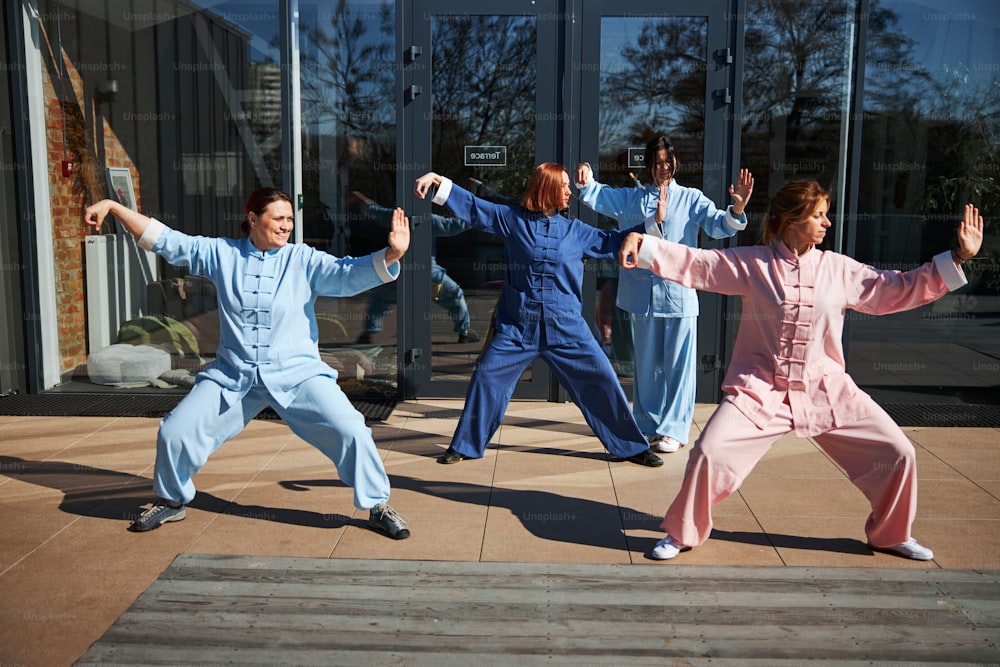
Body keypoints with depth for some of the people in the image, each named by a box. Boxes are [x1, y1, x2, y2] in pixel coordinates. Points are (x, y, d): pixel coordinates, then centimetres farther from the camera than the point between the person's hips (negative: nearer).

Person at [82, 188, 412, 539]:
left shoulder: (304, 260, -5)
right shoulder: (221, 253, 2)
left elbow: (350, 274, -18)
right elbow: (166, 240, 4)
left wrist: (391, 255, -36)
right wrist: (112, 206, 0)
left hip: (297, 374, -2)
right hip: (233, 377, 2)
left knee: (350, 430, -17)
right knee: (174, 432, 0)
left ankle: (378, 507, 4)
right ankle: (171, 502, 30)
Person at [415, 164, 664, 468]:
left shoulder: (575, 230, 8)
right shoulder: (512, 219, 2)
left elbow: (613, 242, 14)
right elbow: (472, 206, 1)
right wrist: (437, 180, -8)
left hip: (566, 327, 1)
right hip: (517, 325, -1)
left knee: (601, 381, -1)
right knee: (486, 377, -2)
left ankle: (632, 447, 16)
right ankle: (465, 446, 18)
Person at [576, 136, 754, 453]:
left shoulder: (691, 198, 2)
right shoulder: (631, 198, 10)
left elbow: (718, 225, -8)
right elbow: (598, 196, 12)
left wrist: (737, 208, -29)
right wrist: (587, 182, -11)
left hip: (678, 294, -3)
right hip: (642, 294, 3)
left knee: (679, 364, 0)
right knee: (646, 364, 14)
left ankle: (673, 430, 10)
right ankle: (647, 425, 28)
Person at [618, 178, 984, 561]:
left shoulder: (839, 269, 3)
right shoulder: (751, 263, -3)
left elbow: (898, 290, 7)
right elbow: (693, 263, -6)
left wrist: (958, 258, 2)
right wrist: (642, 244, -17)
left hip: (827, 392, 3)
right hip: (760, 390, -3)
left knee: (897, 453, 0)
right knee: (709, 452, -20)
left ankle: (891, 534, 29)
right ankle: (682, 534, 6)